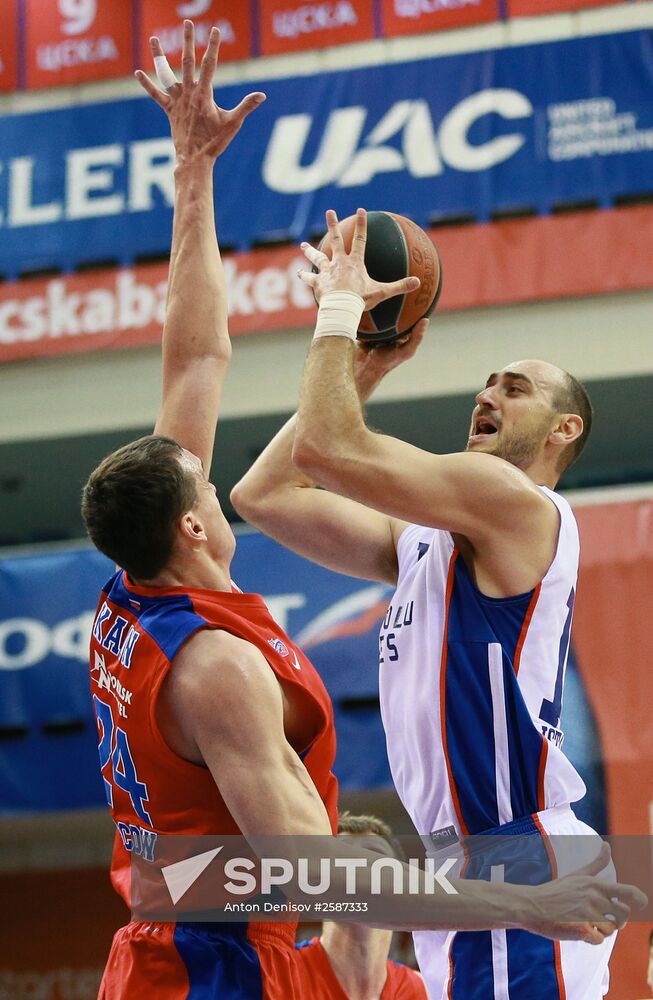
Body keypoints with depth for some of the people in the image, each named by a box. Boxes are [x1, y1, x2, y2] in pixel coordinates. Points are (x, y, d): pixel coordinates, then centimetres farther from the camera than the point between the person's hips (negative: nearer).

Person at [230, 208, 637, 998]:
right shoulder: (422, 538, 21)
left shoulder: (519, 503, -7)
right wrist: (362, 370, 18)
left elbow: (327, 449, -16)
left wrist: (339, 309, -2)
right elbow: (263, 495, 17)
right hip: (467, 866, 10)